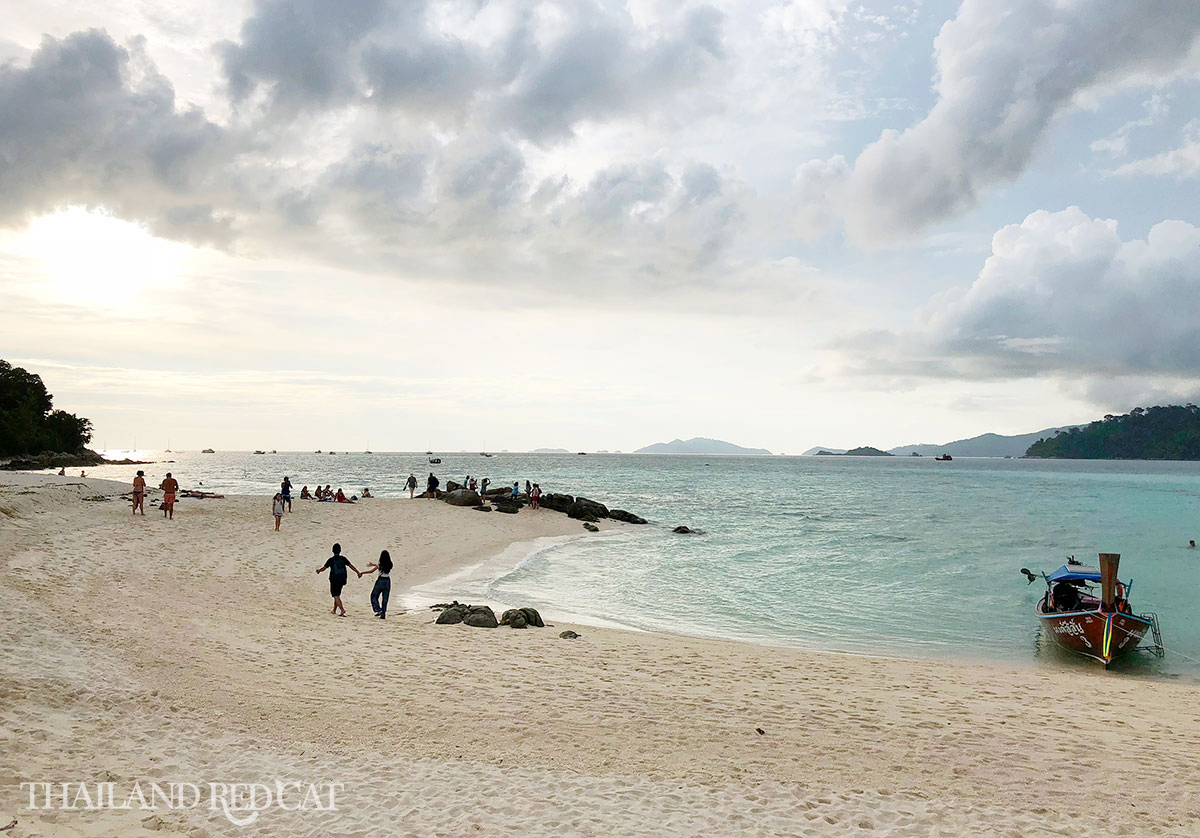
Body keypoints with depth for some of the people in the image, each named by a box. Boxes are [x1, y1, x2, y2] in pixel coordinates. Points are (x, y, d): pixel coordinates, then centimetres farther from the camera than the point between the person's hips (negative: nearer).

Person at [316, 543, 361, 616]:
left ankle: (342, 610, -18)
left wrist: (318, 570, 20)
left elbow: (324, 568, 0)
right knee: (337, 595, 19)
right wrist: (358, 572, 6)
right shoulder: (343, 558, 0)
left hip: (334, 580, -4)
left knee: (336, 596, -3)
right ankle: (334, 610, 28)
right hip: (342, 580, 4)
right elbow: (351, 566, 0)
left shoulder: (331, 560, -8)